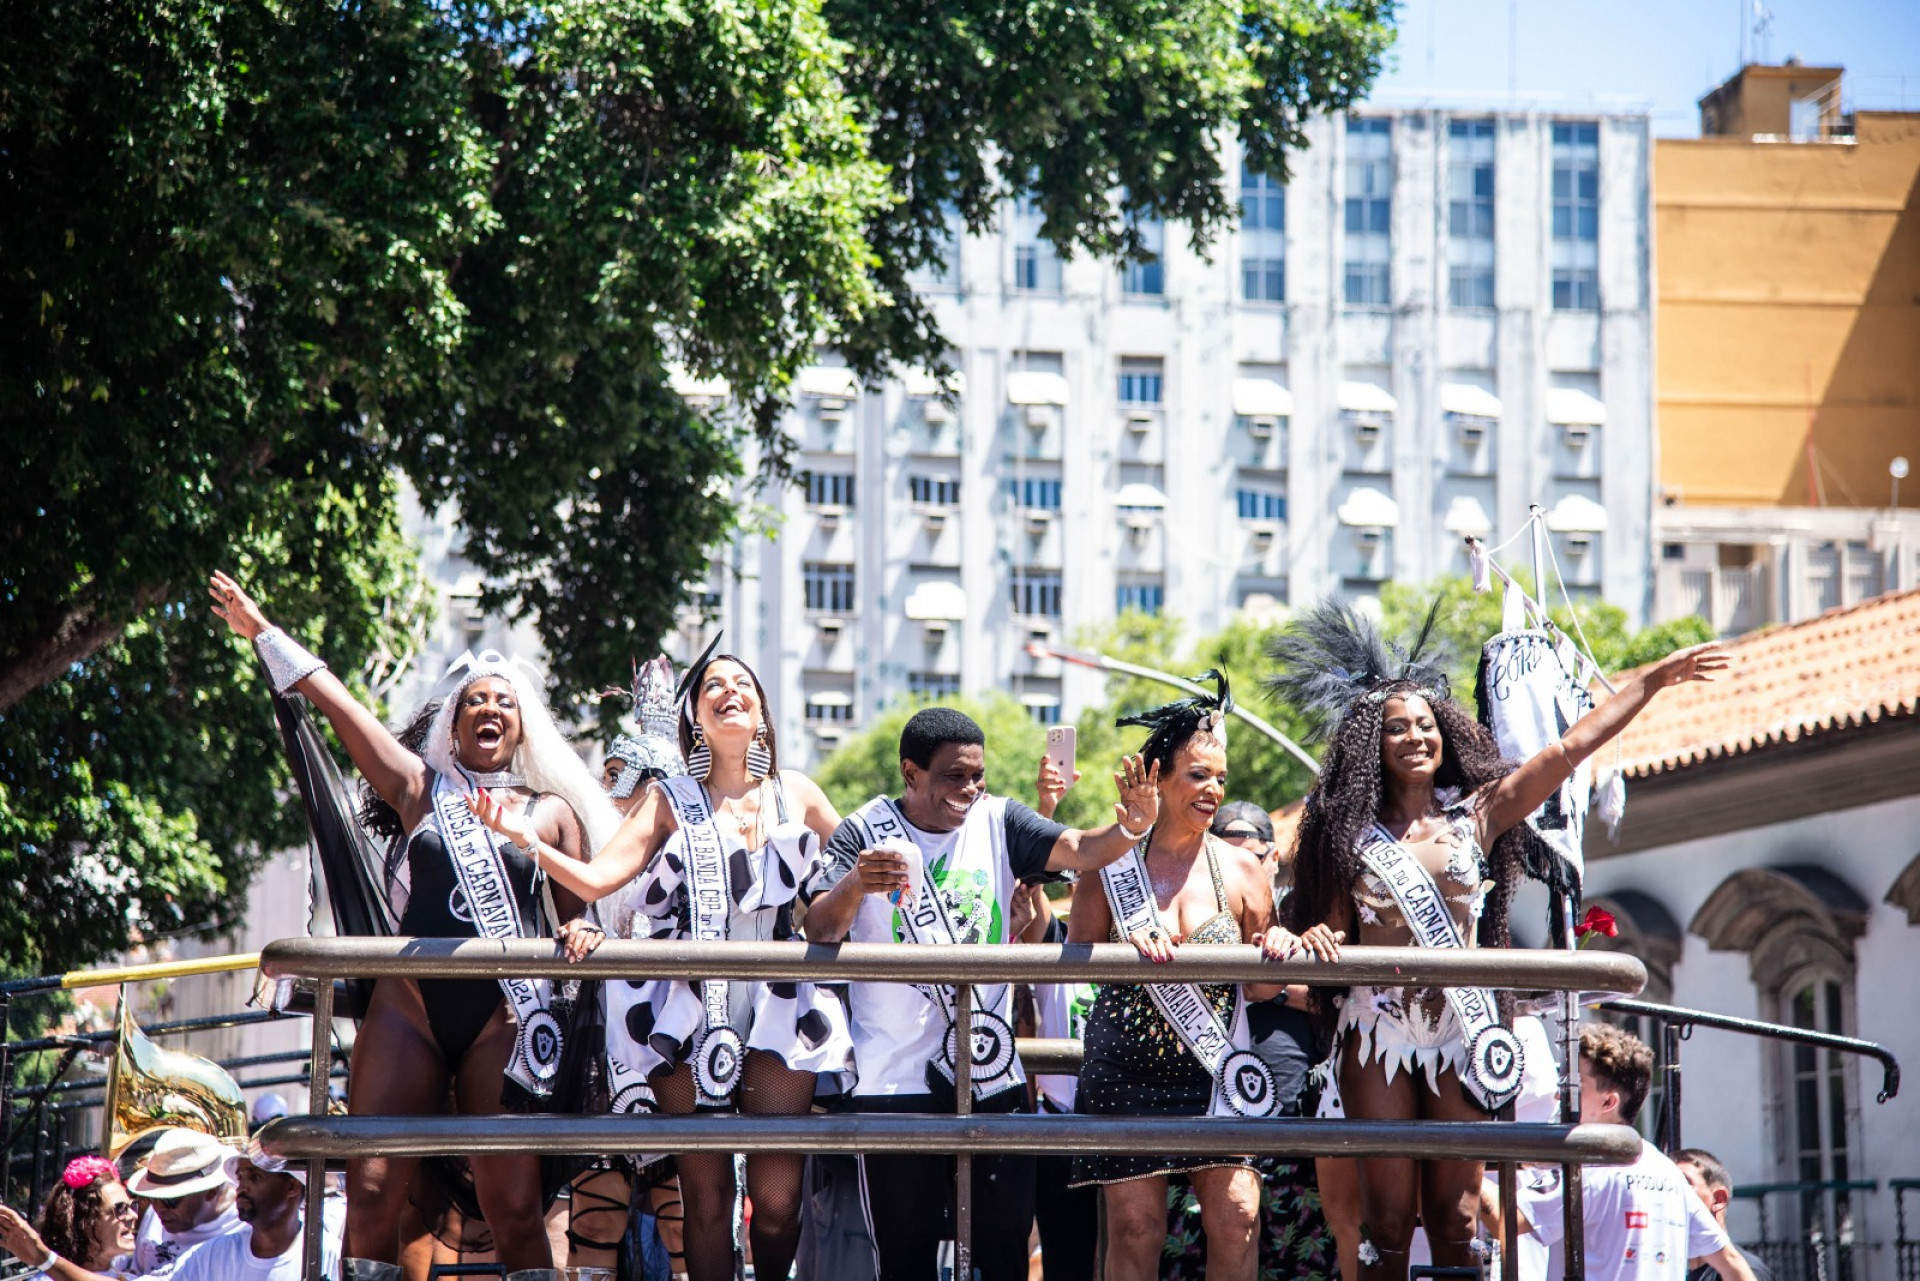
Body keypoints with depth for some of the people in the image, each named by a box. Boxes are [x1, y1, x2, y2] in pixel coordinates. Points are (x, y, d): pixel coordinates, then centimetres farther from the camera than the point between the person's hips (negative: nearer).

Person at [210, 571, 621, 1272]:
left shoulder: (552, 812, 14)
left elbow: (576, 914, 17)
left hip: (503, 1016, -1)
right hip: (410, 1005, 1)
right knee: (372, 1188, -9)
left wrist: (580, 933, -7)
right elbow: (334, 700, 16)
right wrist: (262, 632, 18)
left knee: (512, 1207, -7)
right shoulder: (421, 788, 15)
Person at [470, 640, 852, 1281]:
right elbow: (595, 879, -4)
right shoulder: (670, 799, 6)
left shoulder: (797, 793, 11)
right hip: (689, 1009, -1)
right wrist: (524, 838, -19)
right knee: (705, 1198, -1)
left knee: (778, 1198, -5)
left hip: (780, 1008, 1)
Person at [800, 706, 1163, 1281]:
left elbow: (1080, 851, -11)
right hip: (897, 1080, -2)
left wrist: (1130, 828, -33)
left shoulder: (998, 821, 4)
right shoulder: (866, 832, -3)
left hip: (991, 1074, 2)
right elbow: (819, 930, -12)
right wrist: (855, 883, -33)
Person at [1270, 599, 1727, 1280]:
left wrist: (1654, 678, 8)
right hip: (1378, 1026, -1)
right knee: (1386, 1217, -3)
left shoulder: (1476, 815, 8)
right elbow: (1332, 930, 5)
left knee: (1455, 1218, 0)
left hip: (1460, 1026, 1)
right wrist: (1312, 939, -19)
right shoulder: (1351, 832, 6)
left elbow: (1570, 748, 8)